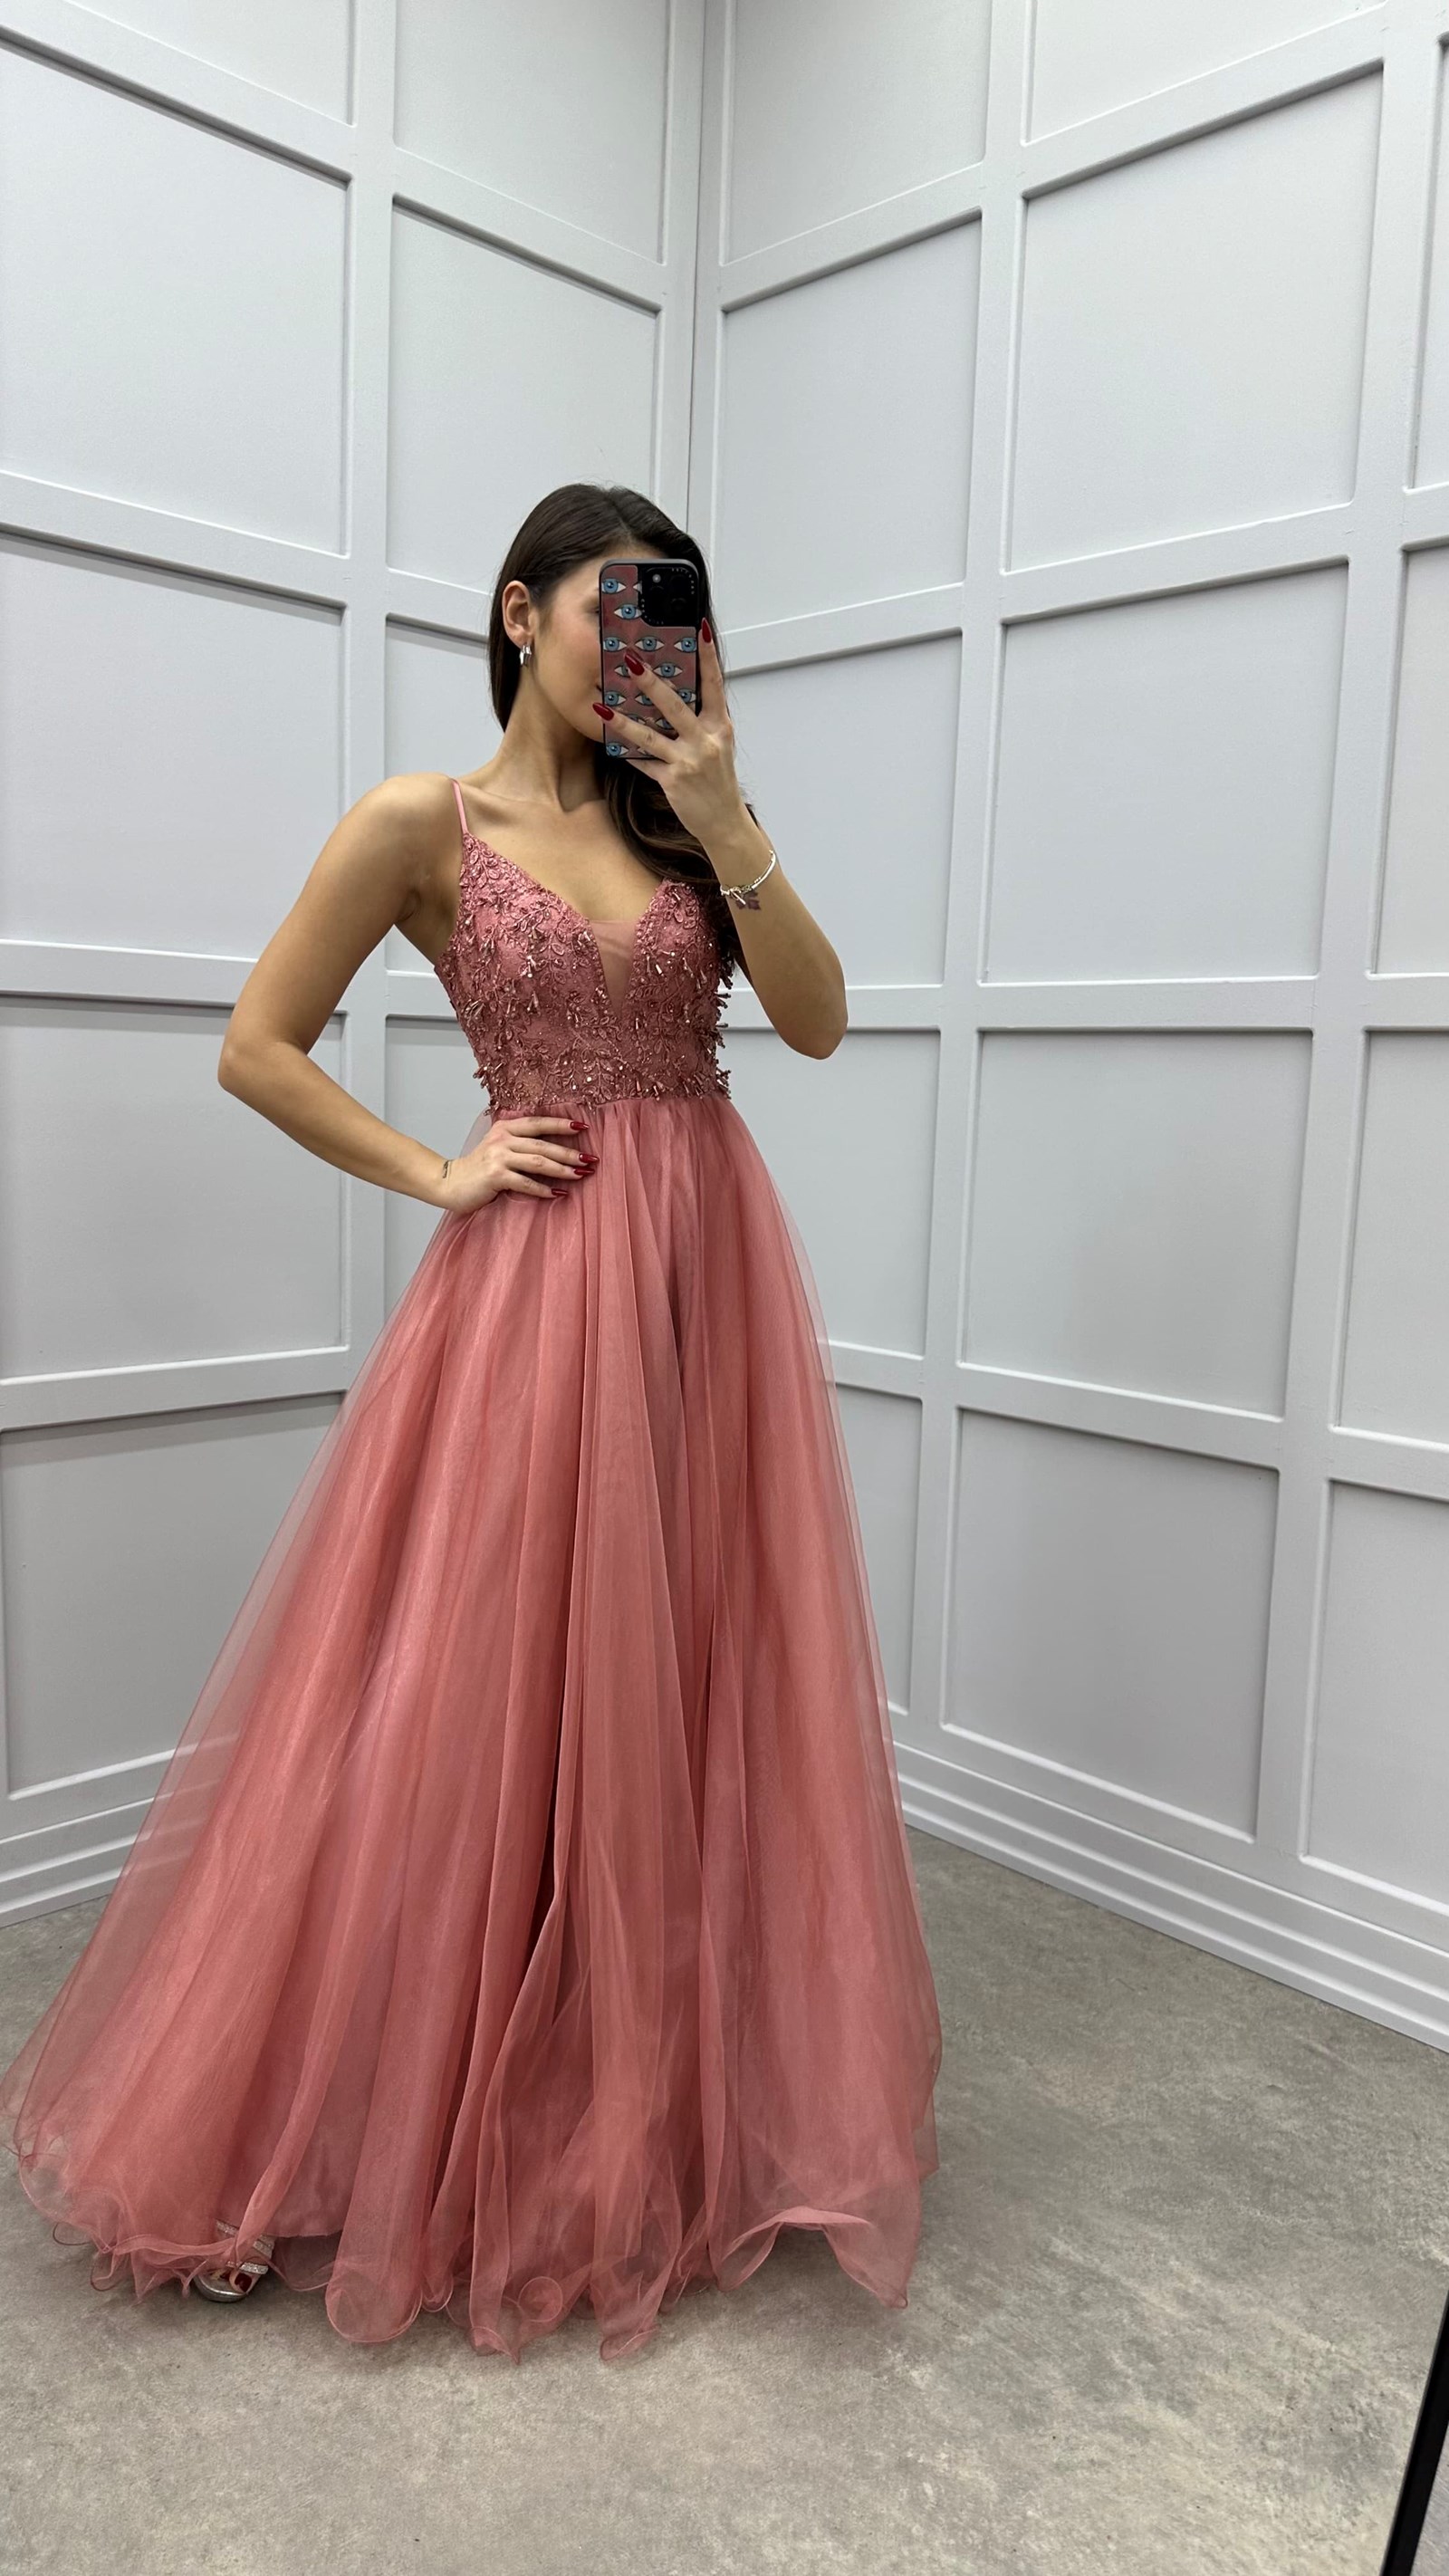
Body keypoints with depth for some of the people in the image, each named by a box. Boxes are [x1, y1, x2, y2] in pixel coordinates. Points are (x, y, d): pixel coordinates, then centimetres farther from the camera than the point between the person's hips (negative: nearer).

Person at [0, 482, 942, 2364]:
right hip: (537, 1280, -4)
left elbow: (818, 1022, 2)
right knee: (495, 1689, 2)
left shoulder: (679, 814, 12)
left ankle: (675, 2101, 30)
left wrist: (726, 825, -8)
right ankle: (447, 2122, 25)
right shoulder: (423, 824, 1)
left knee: (690, 1681, 9)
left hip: (715, 1271, 4)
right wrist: (437, 1177, -5)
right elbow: (258, 1048, 1)